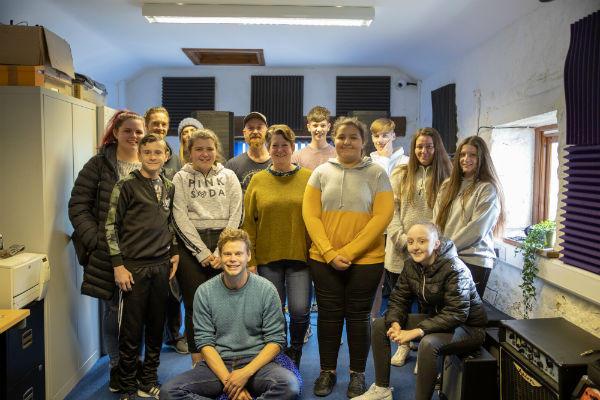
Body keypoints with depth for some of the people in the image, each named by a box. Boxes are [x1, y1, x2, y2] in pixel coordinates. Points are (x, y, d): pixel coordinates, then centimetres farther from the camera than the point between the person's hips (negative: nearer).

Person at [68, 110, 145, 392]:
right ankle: (116, 365, 25)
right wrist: (97, 241, -10)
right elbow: (78, 207, -2)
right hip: (108, 252, -2)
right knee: (114, 308, 5)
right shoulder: (99, 164, 0)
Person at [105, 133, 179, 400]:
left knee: (156, 327, 11)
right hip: (134, 267, -4)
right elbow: (111, 226, -6)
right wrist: (118, 265, -10)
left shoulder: (169, 187, 10)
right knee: (131, 329, 4)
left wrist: (174, 252, 11)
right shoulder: (126, 185, -5)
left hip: (161, 266, 5)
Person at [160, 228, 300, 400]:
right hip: (217, 363, 2)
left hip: (256, 361, -1)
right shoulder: (204, 292, 1)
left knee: (290, 385, -32)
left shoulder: (266, 290, -2)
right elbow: (205, 342, -1)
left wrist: (246, 372, -16)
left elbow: (275, 340, -2)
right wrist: (227, 379, -14)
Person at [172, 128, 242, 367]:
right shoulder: (181, 178, 6)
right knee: (195, 303, 2)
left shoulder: (228, 177, 10)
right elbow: (180, 218, -2)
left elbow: (235, 215, 3)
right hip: (191, 246, -1)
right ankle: (198, 361, 15)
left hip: (224, 243, 1)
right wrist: (202, 252, -9)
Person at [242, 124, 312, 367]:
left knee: (300, 310, -7)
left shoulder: (308, 178, 3)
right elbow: (249, 222, 5)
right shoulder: (258, 180, 6)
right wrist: (250, 260, -1)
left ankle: (295, 350, 23)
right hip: (267, 257, 1)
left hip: (299, 256, -1)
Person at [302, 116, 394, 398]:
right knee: (328, 314, 10)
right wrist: (329, 253, -11)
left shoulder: (376, 174, 1)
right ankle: (327, 371, 27)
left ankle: (357, 374, 26)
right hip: (323, 259, 2)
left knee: (359, 316, 9)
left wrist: (349, 252, -14)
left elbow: (382, 216, -8)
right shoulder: (321, 172, 6)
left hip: (365, 260, -1)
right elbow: (310, 215, 0)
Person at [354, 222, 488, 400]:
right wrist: (395, 324, -21)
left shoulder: (455, 269, -25)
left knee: (428, 343, -39)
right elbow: (398, 300, 1)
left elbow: (456, 314, -30)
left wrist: (416, 331, -35)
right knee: (379, 325, -2)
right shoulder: (410, 265, -3)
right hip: (434, 319, 8)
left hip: (468, 328, -7)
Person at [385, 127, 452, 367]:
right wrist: (403, 240, -9)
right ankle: (404, 345, 33)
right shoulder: (400, 175, 8)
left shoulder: (446, 177, 2)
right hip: (400, 253, 2)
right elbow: (390, 211, 2)